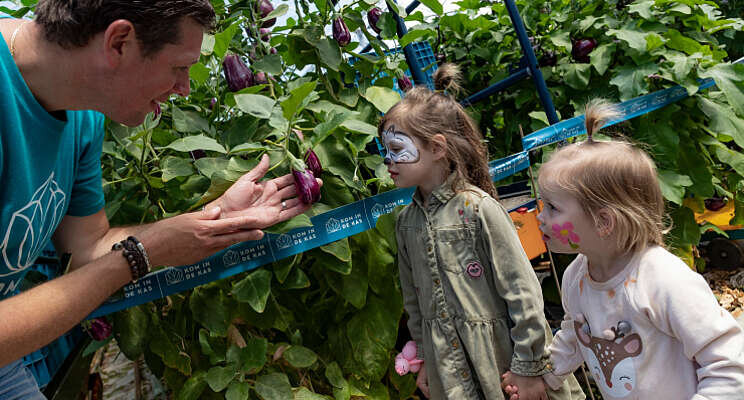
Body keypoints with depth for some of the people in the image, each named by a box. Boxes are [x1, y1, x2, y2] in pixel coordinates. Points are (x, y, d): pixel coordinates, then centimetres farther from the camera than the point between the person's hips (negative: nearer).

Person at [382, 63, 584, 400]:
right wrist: (424, 358, 17)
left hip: (501, 358, -5)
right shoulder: (406, 222, 4)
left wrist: (529, 367, -13)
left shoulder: (478, 208, -15)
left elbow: (521, 290, -15)